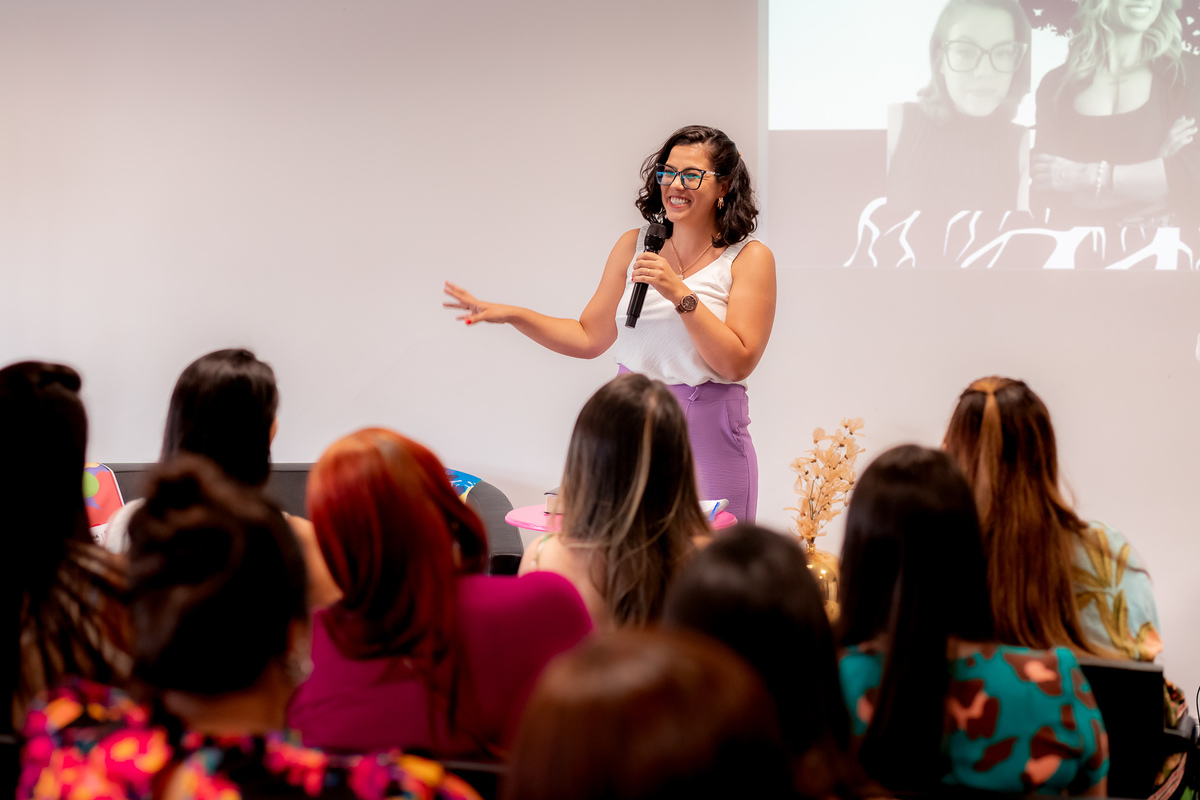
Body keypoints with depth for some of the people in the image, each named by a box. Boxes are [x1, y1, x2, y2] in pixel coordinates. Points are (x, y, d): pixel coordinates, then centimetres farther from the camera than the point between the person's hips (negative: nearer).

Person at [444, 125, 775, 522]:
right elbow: (589, 337, 14)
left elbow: (738, 363, -11)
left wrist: (679, 293, -17)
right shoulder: (634, 246, 9)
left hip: (708, 437, -3)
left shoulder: (750, 258, -3)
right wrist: (510, 314, 6)